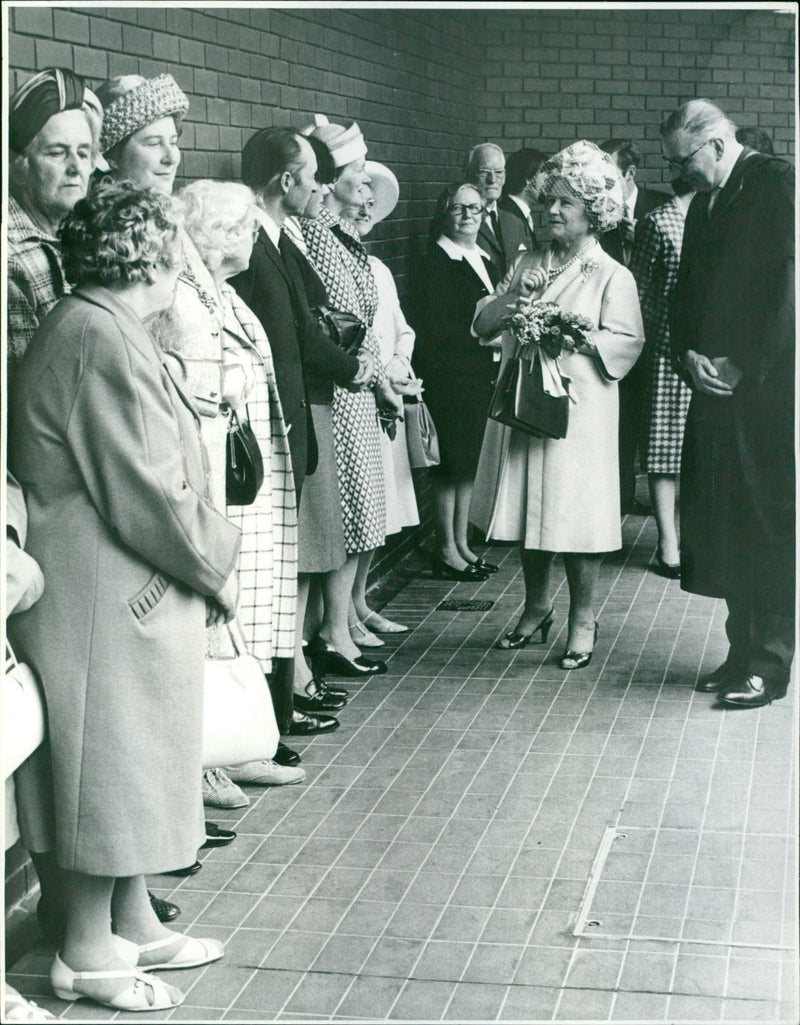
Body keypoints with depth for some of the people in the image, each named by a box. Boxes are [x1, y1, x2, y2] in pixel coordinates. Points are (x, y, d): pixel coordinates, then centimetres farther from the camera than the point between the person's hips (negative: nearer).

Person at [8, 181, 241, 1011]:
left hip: (128, 594, 11)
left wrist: (208, 550, 8)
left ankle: (132, 927, 30)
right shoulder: (99, 338, -20)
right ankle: (88, 955, 14)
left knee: (129, 764, 18)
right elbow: (142, 491, -22)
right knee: (110, 764, 1)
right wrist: (212, 565, -10)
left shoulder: (101, 328, 13)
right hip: (105, 597, -11)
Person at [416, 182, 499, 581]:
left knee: (469, 460, 13)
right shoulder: (437, 261, -10)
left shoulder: (483, 260, 16)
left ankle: (462, 543, 22)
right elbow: (436, 328, -16)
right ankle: (447, 551, 5)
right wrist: (485, 339, -19)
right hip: (448, 378, -8)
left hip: (480, 375, 8)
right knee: (452, 462, -3)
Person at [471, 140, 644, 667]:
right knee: (529, 506, 12)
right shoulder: (528, 264, 13)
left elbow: (626, 344, -10)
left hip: (578, 407, -5)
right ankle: (537, 608, 28)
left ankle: (583, 620, 11)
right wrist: (514, 297, -7)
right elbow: (482, 323, 10)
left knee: (576, 512, -3)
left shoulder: (613, 276, -3)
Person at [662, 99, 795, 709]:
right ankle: (743, 653, 17)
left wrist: (746, 368, -15)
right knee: (725, 527, 8)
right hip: (719, 386, 8)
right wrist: (689, 356, 0)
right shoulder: (704, 204, 19)